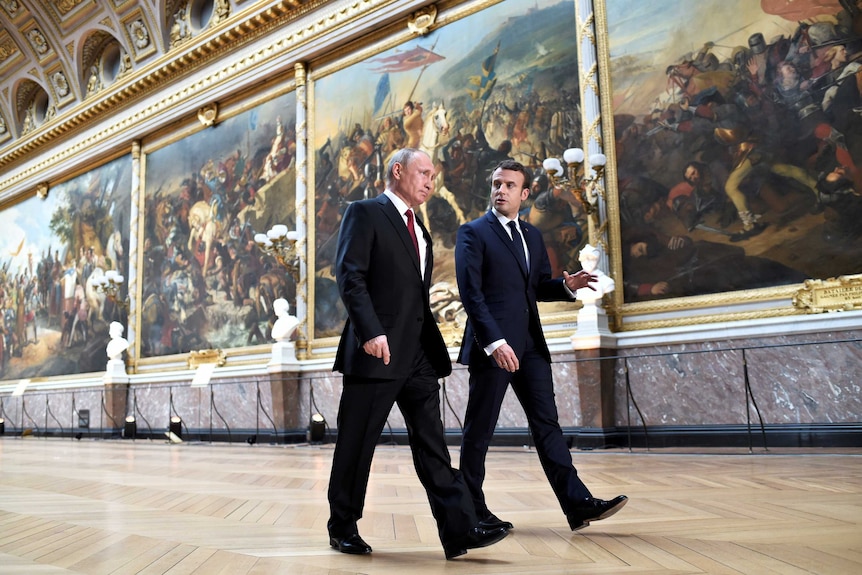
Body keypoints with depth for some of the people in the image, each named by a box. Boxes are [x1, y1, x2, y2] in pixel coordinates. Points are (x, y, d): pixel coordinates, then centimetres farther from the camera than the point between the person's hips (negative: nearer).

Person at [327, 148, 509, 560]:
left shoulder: (419, 229, 22)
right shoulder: (365, 213, -2)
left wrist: (432, 345, 16)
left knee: (432, 445, 3)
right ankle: (343, 527, 19)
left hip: (420, 354, 7)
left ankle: (460, 530, 1)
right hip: (378, 350, -7)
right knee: (356, 445, 5)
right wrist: (371, 332, -23)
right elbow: (350, 276, -13)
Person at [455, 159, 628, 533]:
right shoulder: (473, 233, -3)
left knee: (547, 424, 5)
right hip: (492, 345, -6)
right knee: (479, 430, 2)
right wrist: (495, 342, -22)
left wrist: (567, 285, -2)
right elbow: (471, 293, -12)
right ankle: (472, 511, 14)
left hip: (530, 344, 6)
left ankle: (578, 503, 6)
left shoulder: (532, 236, 18)